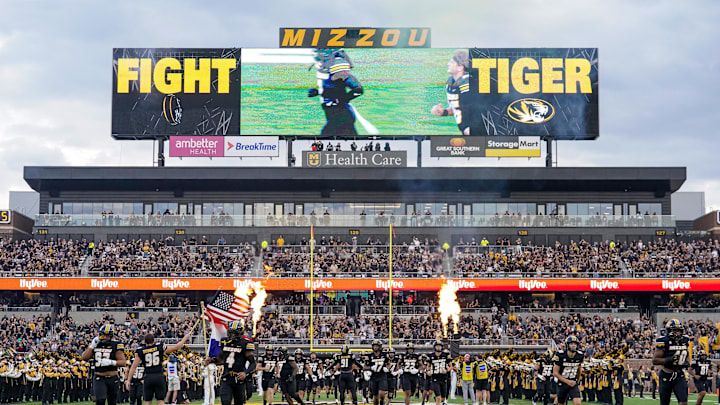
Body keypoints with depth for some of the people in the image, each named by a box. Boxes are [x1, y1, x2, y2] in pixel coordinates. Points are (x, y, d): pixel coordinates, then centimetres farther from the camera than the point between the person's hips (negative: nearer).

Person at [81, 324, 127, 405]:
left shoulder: (116, 346, -5)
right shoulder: (95, 344, 6)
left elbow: (122, 362, -10)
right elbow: (84, 358, 0)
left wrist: (111, 362, -27)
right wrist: (92, 346, -8)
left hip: (112, 379, -1)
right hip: (99, 378, 1)